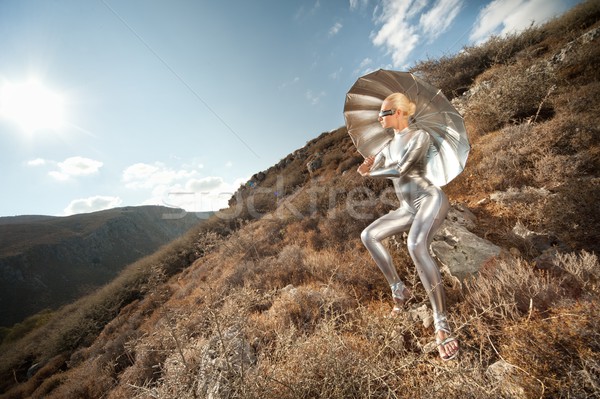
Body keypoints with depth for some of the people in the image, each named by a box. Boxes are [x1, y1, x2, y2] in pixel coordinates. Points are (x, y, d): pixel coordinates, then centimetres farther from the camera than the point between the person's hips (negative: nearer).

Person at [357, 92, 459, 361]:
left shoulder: (420, 136, -4)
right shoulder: (389, 146, 20)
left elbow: (401, 169, -17)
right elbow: (368, 170, 16)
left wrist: (373, 171, -1)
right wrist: (365, 167, -9)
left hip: (430, 199, -7)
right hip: (408, 209, 8)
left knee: (416, 245, -35)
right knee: (368, 235, -5)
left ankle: (442, 324, -21)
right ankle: (398, 289, 5)